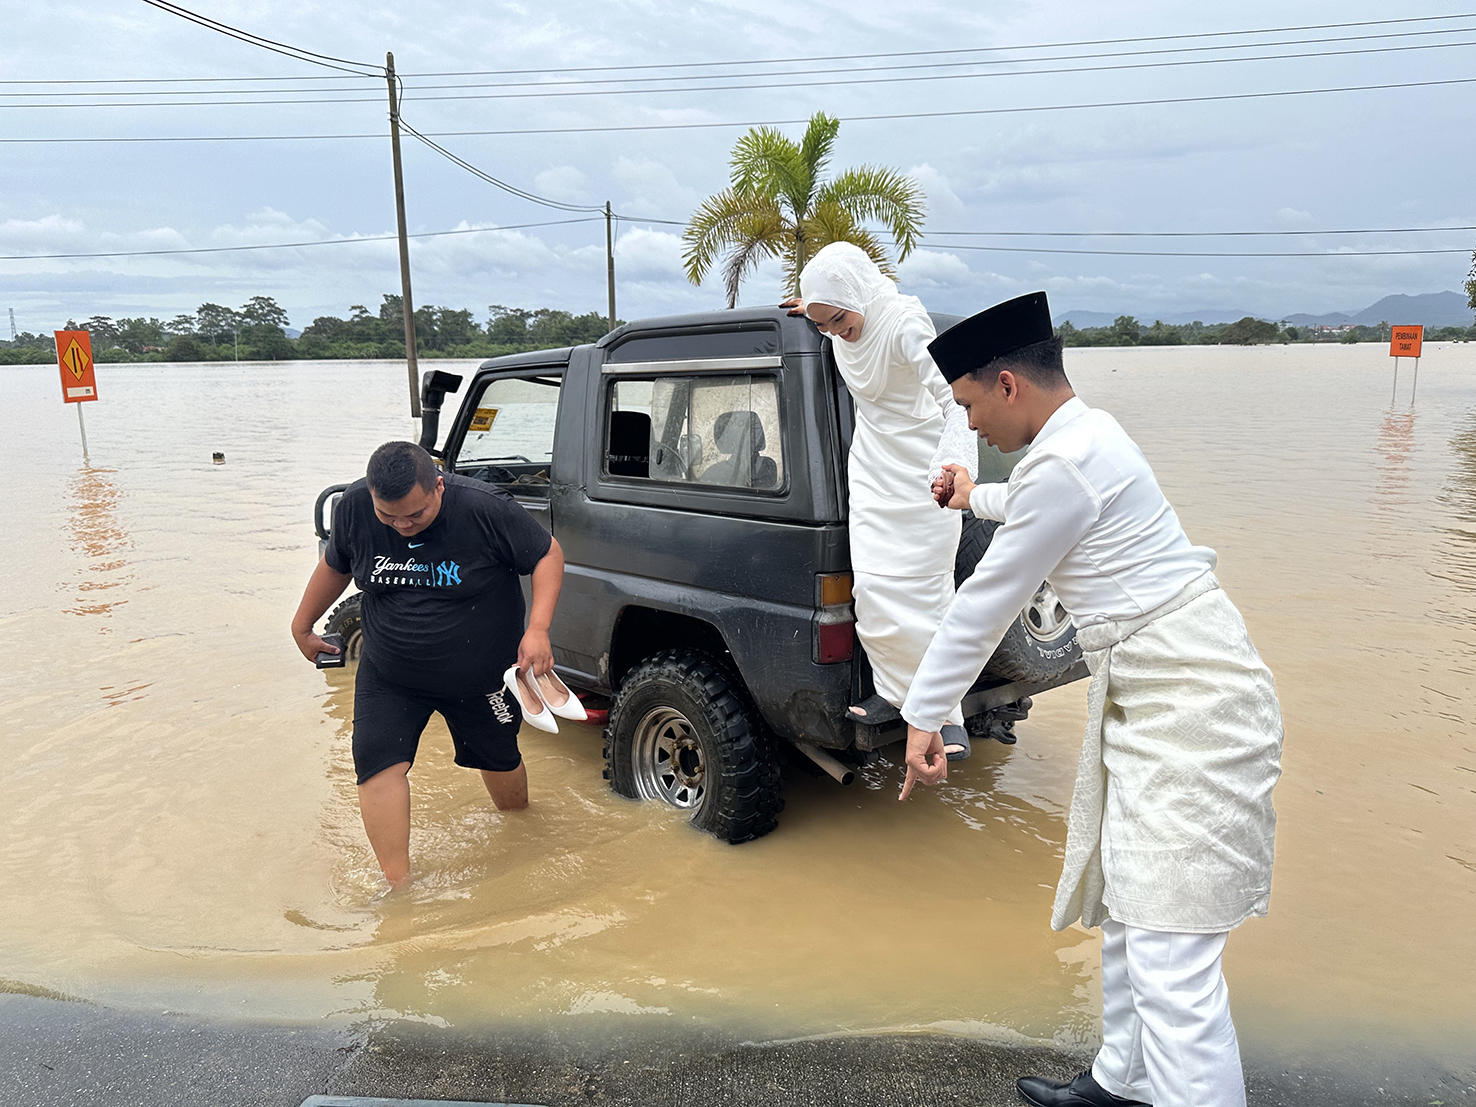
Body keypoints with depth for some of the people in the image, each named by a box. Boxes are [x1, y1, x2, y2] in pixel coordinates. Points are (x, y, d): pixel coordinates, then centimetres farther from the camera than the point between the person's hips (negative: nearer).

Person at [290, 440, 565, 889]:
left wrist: (538, 628, -25)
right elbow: (335, 565, 8)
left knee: (498, 759, 16)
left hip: (480, 675, -2)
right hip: (388, 676, 2)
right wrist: (303, 625, 18)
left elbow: (548, 554, -14)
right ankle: (398, 884, -3)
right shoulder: (353, 507, -13)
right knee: (379, 760, -15)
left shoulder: (485, 508, -25)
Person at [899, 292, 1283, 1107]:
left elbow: (985, 605, -15)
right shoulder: (1082, 434, 11)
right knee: (1123, 908, 20)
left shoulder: (1063, 465, -20)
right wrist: (975, 498, 54)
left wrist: (922, 719, -6)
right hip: (1144, 701, 10)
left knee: (1168, 954, -11)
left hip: (1188, 704, -10)